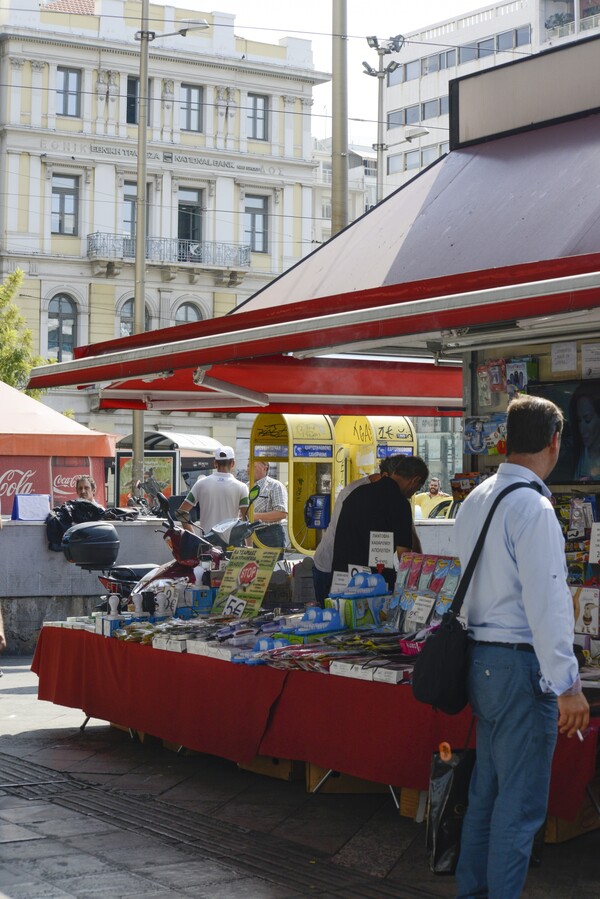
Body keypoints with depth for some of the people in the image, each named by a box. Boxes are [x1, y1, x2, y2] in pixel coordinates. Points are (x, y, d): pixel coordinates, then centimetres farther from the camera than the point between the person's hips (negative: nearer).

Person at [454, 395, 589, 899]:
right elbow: (545, 603, -21)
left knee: (487, 788, 18)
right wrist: (566, 684, -19)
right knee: (520, 804, -1)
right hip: (521, 666, -9)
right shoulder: (532, 507, -17)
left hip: (482, 659, 9)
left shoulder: (476, 501, 11)